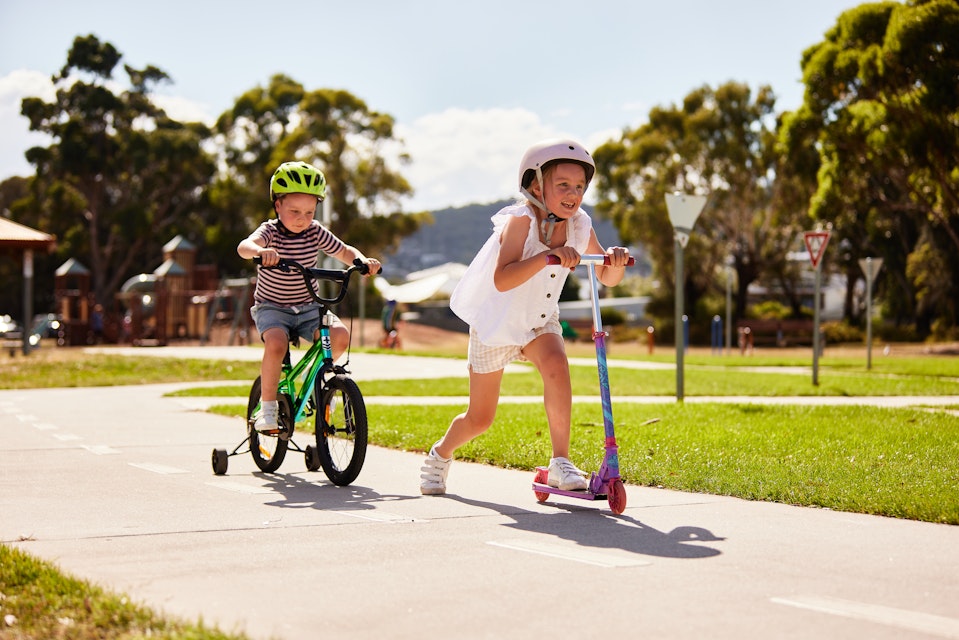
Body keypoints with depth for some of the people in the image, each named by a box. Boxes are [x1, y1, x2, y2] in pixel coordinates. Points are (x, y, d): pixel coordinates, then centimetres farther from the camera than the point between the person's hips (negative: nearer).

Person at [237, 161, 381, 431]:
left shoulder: (316, 232, -4)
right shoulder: (270, 231, -14)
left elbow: (344, 251, 4)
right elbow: (244, 246, -34)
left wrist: (363, 261, -19)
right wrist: (260, 251, -58)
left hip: (308, 308, 3)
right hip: (272, 307, -3)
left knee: (340, 336, -22)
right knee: (276, 343, -33)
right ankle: (267, 406, -17)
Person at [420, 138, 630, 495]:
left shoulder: (579, 225, -10)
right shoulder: (521, 220, -26)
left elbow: (607, 278, -2)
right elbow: (502, 280, -39)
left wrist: (616, 261, -25)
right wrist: (548, 256, -51)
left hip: (539, 324, 4)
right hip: (496, 322, -4)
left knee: (556, 365, -31)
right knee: (479, 419, 6)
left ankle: (560, 462, -25)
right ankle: (440, 454, 39)